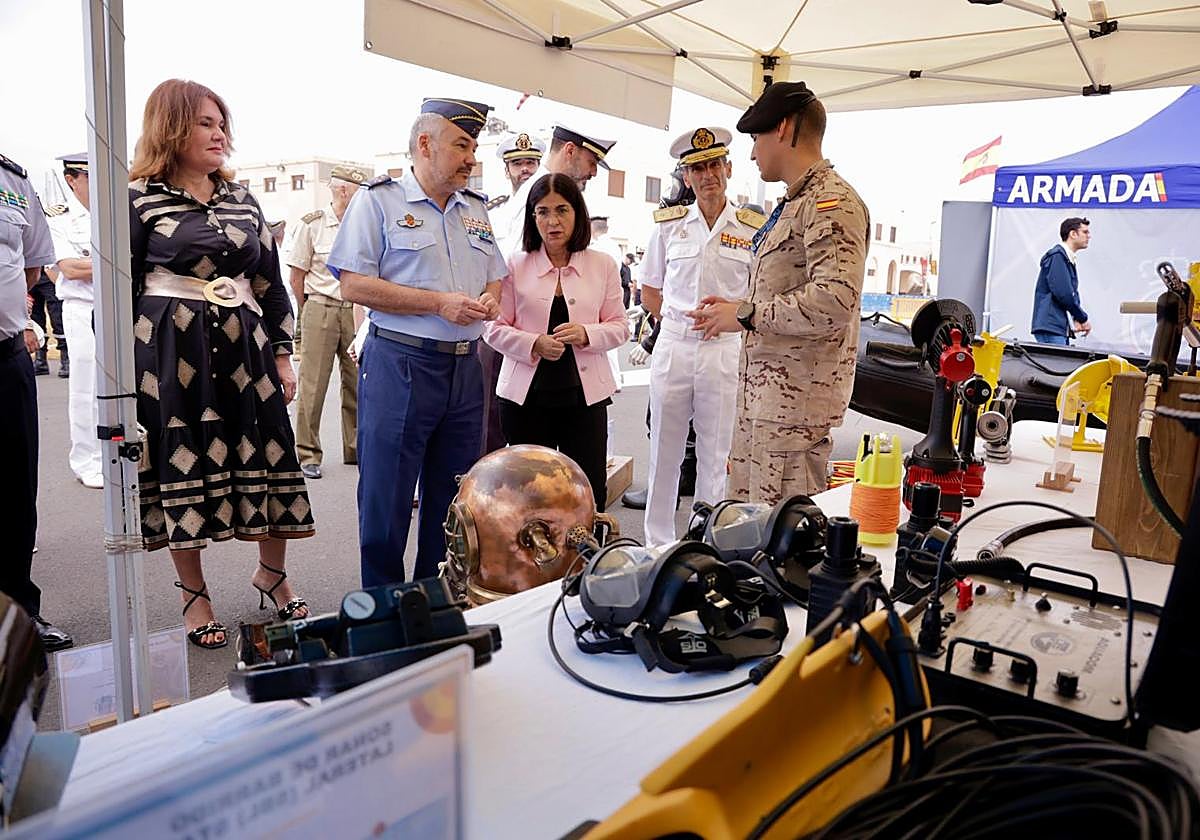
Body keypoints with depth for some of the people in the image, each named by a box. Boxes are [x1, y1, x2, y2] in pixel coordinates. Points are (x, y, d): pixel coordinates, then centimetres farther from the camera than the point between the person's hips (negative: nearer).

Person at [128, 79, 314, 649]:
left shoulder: (242, 200, 12)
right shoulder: (139, 199, -1)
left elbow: (270, 282, 13)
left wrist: (282, 353, 9)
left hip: (245, 346, 4)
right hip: (171, 350, -4)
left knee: (269, 461, 4)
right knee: (183, 469, 4)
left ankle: (272, 574, 25)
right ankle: (194, 595, 20)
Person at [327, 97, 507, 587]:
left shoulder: (475, 209, 16)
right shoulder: (378, 201, -3)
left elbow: (496, 277, 23)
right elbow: (353, 284, -11)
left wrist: (490, 299, -3)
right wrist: (440, 303, -16)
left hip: (466, 367, 6)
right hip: (400, 364, -6)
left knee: (452, 500, 13)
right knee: (386, 500, 1)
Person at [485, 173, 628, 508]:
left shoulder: (603, 264, 6)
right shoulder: (514, 266, 3)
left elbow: (619, 326, 6)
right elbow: (496, 329, 2)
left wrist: (586, 335, -14)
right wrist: (534, 345, -16)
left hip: (584, 393, 1)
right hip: (526, 394, 0)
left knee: (590, 492, 1)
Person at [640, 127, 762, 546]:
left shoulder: (753, 229, 2)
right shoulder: (668, 224, 6)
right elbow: (649, 290, 14)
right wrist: (676, 322, 5)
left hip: (724, 351, -1)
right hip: (672, 348, 2)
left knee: (715, 456, 6)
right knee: (664, 453, 8)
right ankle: (657, 544, 21)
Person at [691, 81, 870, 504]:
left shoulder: (831, 201, -12)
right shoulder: (793, 203, 21)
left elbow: (834, 299, -26)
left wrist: (747, 316, -17)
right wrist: (738, 307, 12)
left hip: (796, 401, -10)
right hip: (762, 392, 10)